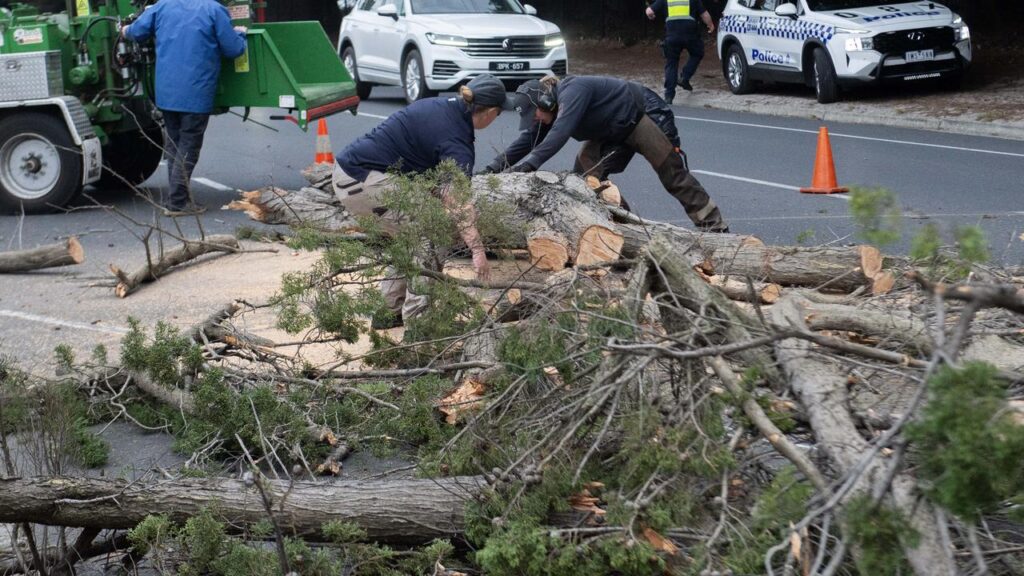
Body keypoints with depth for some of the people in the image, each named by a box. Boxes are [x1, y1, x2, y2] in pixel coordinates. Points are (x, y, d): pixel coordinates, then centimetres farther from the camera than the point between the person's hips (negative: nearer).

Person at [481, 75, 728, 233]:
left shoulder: (572, 90, -34)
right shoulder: (548, 115, -5)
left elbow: (559, 135, -46)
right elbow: (524, 143, -6)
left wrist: (526, 165, -54)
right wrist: (492, 169, -18)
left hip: (645, 116, -9)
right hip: (614, 134, 9)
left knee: (675, 176, -8)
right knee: (585, 173, -3)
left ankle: (715, 227, -3)